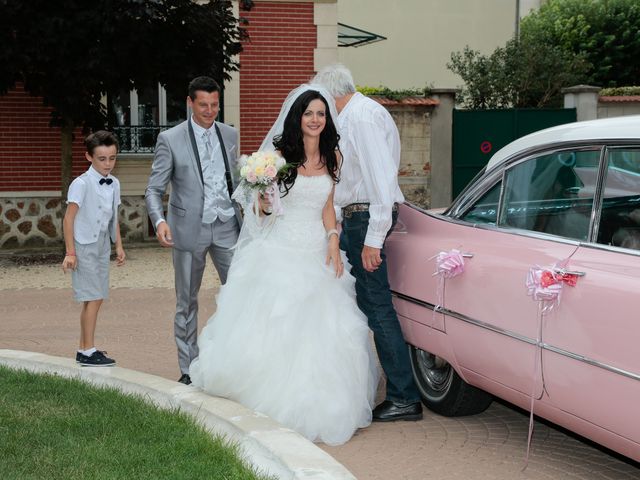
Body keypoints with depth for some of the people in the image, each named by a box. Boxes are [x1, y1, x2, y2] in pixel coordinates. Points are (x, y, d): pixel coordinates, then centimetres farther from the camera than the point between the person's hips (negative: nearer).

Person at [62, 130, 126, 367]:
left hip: (102, 245, 7)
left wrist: (119, 246, 16)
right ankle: (88, 351, -2)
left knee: (96, 298, 10)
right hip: (84, 246, -7)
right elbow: (69, 218, -13)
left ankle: (84, 349, 19)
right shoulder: (81, 184, -14)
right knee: (93, 298, -8)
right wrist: (70, 252, -16)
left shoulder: (114, 183, 7)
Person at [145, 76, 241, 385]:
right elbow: (154, 190, -5)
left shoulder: (230, 135, 8)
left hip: (227, 226, 3)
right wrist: (159, 221, -21)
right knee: (187, 302, 8)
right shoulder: (170, 139, -4)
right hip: (189, 230, -3)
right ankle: (189, 369, 18)